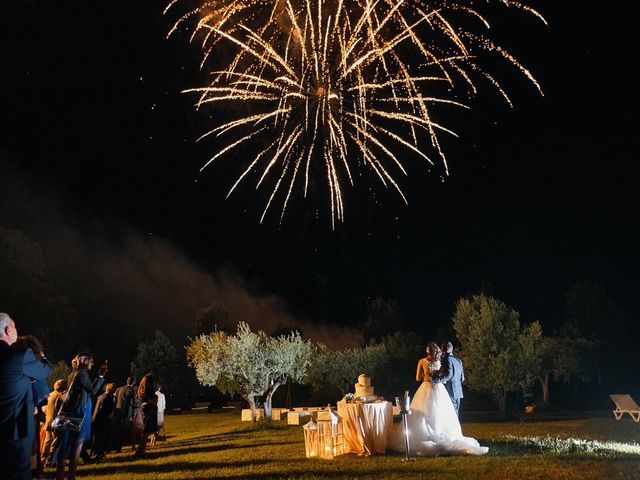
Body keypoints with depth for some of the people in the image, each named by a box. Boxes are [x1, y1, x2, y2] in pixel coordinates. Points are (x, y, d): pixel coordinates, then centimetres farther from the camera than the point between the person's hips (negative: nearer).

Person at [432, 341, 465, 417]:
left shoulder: (447, 360, -12)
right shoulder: (458, 360, 11)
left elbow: (448, 375, -23)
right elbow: (462, 377, 15)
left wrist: (434, 379, -24)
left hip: (450, 391, -8)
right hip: (458, 391, 8)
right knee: (455, 413, 13)